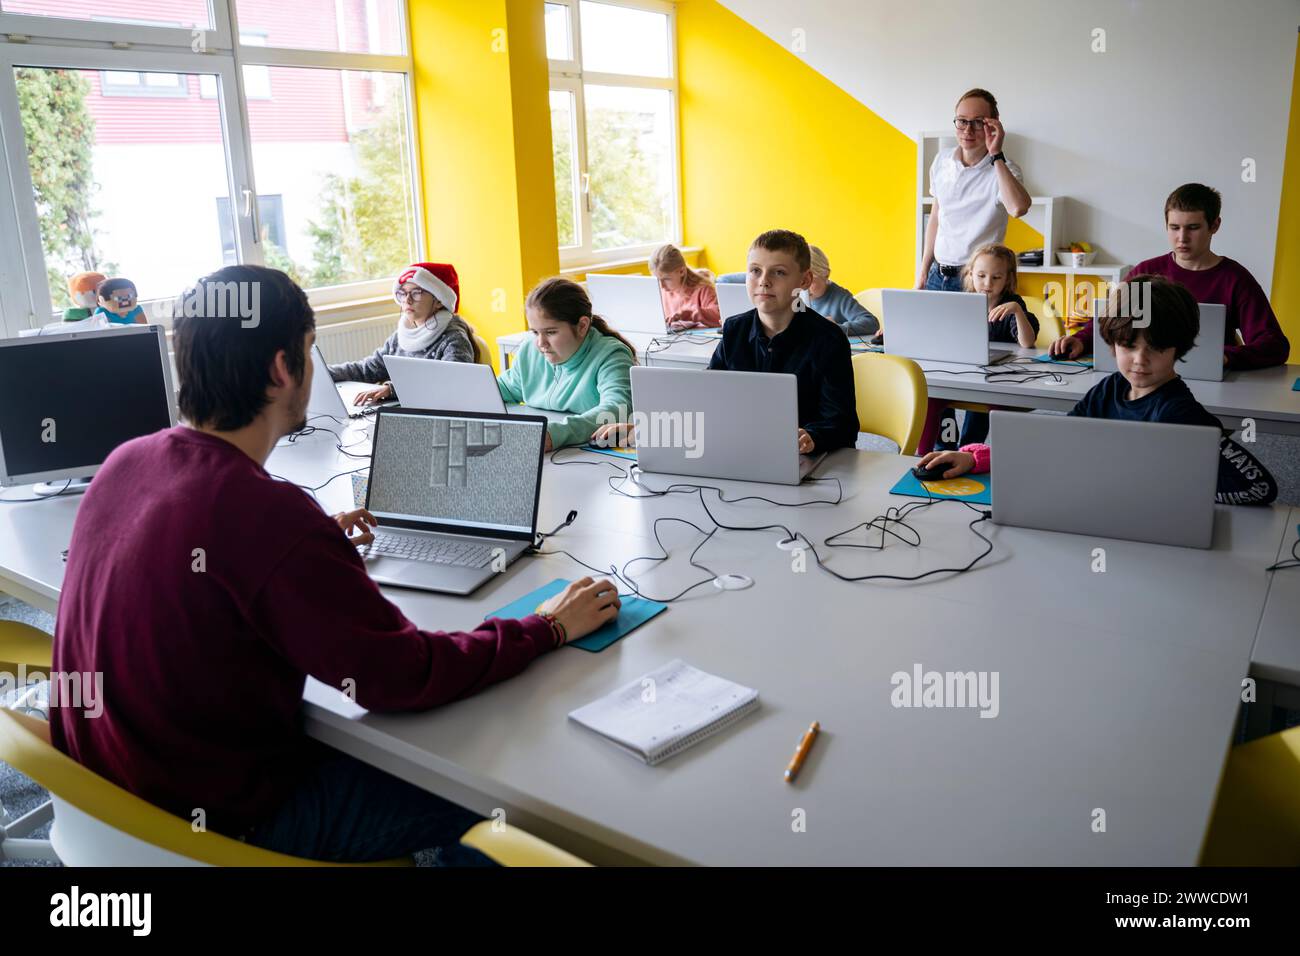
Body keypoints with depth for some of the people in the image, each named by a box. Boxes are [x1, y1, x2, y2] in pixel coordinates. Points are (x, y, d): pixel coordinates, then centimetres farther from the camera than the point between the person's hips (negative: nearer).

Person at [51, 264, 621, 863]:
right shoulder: (266, 515, -31)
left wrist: (319, 544, 21)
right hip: (212, 825, -8)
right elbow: (401, 678, -26)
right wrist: (551, 628, -14)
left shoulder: (125, 462, -5)